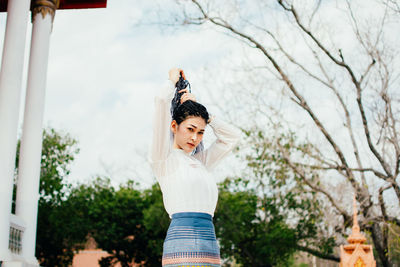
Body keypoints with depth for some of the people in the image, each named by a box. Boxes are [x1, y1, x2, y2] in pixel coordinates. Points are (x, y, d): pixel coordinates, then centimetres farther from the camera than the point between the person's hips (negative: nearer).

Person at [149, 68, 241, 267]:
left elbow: (231, 136, 27)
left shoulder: (201, 162, 20)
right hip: (182, 244, -6)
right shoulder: (163, 158, 3)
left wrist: (200, 111, 22)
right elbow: (162, 101, -5)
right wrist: (173, 81, 14)